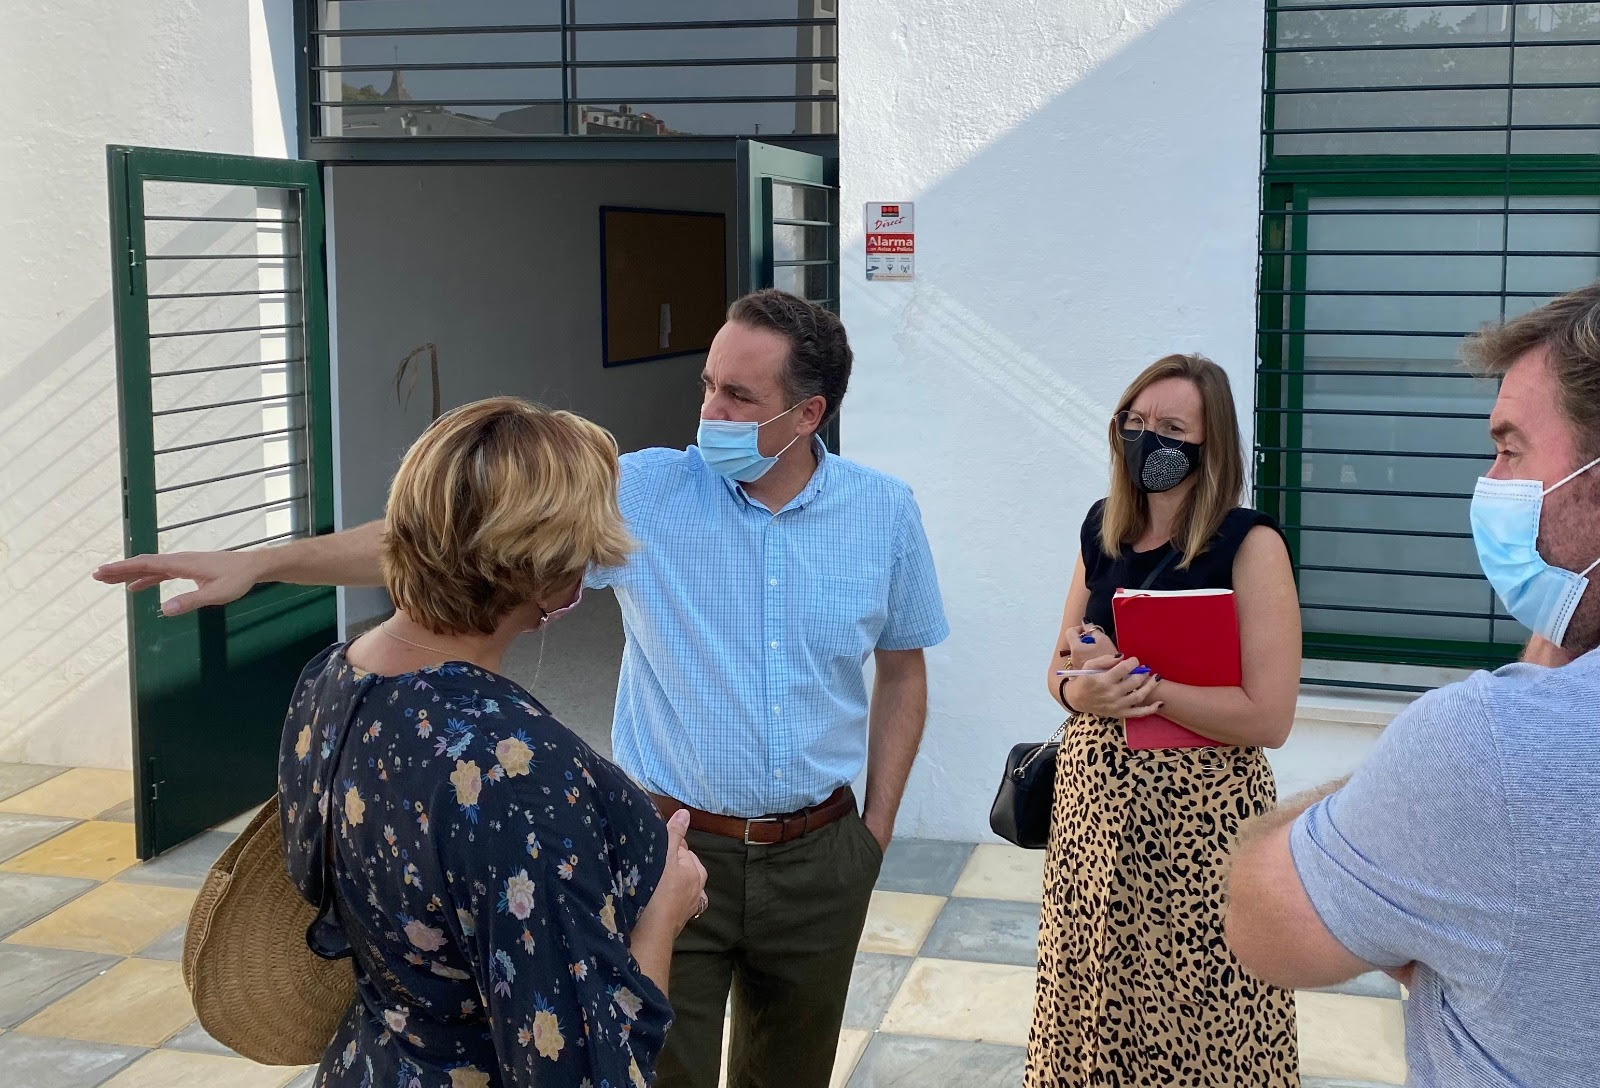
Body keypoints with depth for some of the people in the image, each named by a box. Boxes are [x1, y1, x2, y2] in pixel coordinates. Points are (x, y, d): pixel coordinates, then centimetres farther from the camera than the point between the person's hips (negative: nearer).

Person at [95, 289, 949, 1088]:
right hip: (670, 848, -2)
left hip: (817, 860, 2)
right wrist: (259, 562, -21)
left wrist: (877, 829, 4)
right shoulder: (644, 492, -11)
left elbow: (902, 670, 8)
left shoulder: (885, 515, -5)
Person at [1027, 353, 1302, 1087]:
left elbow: (1268, 717, -17)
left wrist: (1137, 683, -18)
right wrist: (1085, 693, -12)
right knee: (1093, 1000, 15)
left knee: (1193, 1024, 5)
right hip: (1094, 799, 6)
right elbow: (1061, 668, 11)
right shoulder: (1102, 528, 6)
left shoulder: (1249, 544, -13)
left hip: (1198, 817, -5)